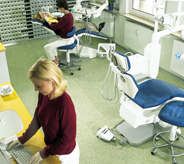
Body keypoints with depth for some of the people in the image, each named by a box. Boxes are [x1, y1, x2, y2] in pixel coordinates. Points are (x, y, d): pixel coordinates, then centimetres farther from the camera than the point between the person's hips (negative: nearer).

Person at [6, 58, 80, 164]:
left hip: (65, 154, -5)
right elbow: (37, 118, 3)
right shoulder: (43, 94, -14)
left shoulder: (65, 104, -35)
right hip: (50, 145, 6)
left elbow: (68, 138, -25)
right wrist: (23, 139, 4)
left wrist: (44, 153, -18)